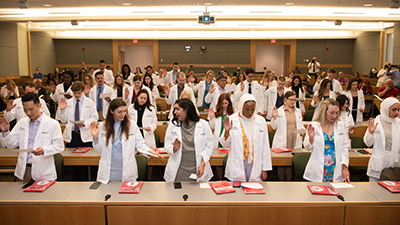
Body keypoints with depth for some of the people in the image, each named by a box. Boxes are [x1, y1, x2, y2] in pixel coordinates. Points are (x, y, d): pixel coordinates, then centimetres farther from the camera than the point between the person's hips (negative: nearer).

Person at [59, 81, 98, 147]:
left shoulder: (90, 103, 7)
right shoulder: (68, 103, 10)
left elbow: (94, 118, 2)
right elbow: (63, 121, 9)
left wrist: (84, 123, -15)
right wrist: (62, 110, -8)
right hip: (71, 135, 2)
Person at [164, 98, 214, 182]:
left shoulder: (203, 124, -1)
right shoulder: (172, 125, 4)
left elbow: (208, 146, 0)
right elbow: (167, 146, 6)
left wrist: (202, 165, -9)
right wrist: (174, 148, -16)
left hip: (198, 170, -1)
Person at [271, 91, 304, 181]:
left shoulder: (298, 111, 15)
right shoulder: (279, 111, 2)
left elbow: (300, 125, 20)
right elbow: (274, 127, 1)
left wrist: (302, 129, -3)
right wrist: (274, 117, -16)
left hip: (295, 142, 3)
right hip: (282, 142, -3)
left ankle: (289, 181, 16)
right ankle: (281, 182, 13)